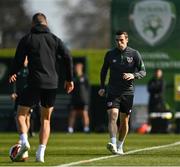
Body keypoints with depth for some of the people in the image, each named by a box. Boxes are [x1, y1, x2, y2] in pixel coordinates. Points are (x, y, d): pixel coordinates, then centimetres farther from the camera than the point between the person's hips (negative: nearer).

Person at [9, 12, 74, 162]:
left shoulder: (26, 39, 3)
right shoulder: (55, 39, 11)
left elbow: (18, 60, 2)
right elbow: (67, 57, 2)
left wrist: (13, 74, 21)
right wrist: (69, 79, 10)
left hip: (34, 83, -3)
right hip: (52, 84, 3)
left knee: (21, 115, 10)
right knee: (46, 119, 13)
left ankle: (24, 141, -17)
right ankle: (41, 153, 0)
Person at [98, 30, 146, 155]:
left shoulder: (134, 54, 0)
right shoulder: (110, 54, 3)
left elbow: (143, 72, -1)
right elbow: (104, 71, 17)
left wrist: (133, 75, -22)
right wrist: (102, 87, 9)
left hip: (127, 93, 0)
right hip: (113, 92, 0)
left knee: (124, 121, 6)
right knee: (112, 116, -20)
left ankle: (120, 146, 21)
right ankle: (113, 143, -31)